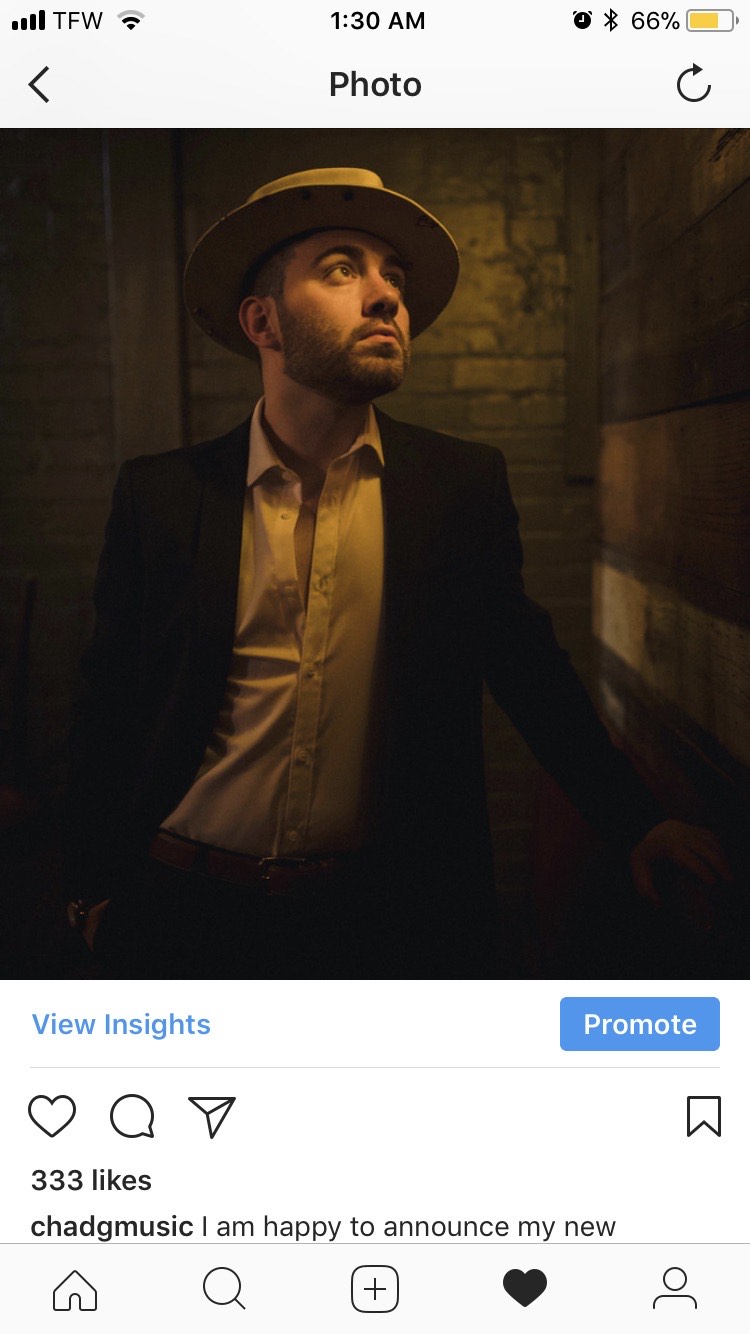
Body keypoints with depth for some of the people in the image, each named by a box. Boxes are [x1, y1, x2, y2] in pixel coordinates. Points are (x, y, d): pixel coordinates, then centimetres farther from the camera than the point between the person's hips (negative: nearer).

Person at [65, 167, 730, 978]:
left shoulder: (464, 485, -1)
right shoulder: (159, 494, -3)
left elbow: (524, 664, 6)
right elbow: (110, 702, 2)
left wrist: (634, 824, 3)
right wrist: (94, 887, 3)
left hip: (396, 915, 1)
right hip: (192, 916, 0)